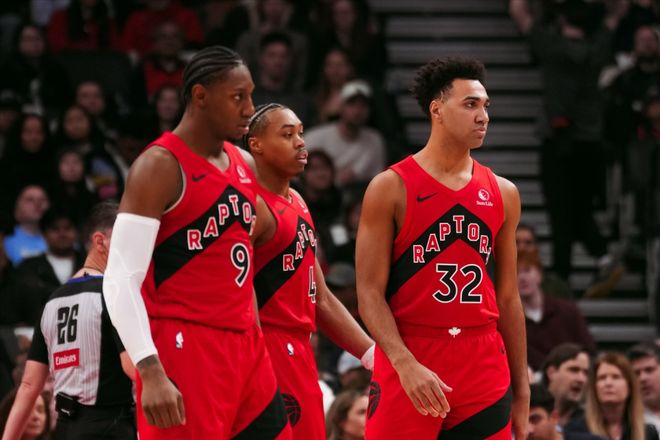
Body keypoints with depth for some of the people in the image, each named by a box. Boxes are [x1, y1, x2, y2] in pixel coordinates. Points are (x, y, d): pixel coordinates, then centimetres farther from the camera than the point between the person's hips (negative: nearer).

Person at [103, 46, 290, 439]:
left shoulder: (241, 165, 14)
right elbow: (121, 280, -17)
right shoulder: (161, 167, -11)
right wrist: (151, 372, -26)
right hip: (184, 347, -8)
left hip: (244, 346, 8)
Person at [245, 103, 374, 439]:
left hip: (300, 353, 9)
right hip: (267, 351, -9)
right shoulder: (251, 205, -11)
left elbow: (321, 301, 21)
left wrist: (375, 356, 15)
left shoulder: (297, 204, 18)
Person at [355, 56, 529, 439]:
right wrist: (406, 364, -21)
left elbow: (508, 298, 15)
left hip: (484, 370, 4)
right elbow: (370, 293, -7)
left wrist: (521, 391, 13)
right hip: (407, 368, -4)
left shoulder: (502, 194, 10)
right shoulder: (391, 188, -3)